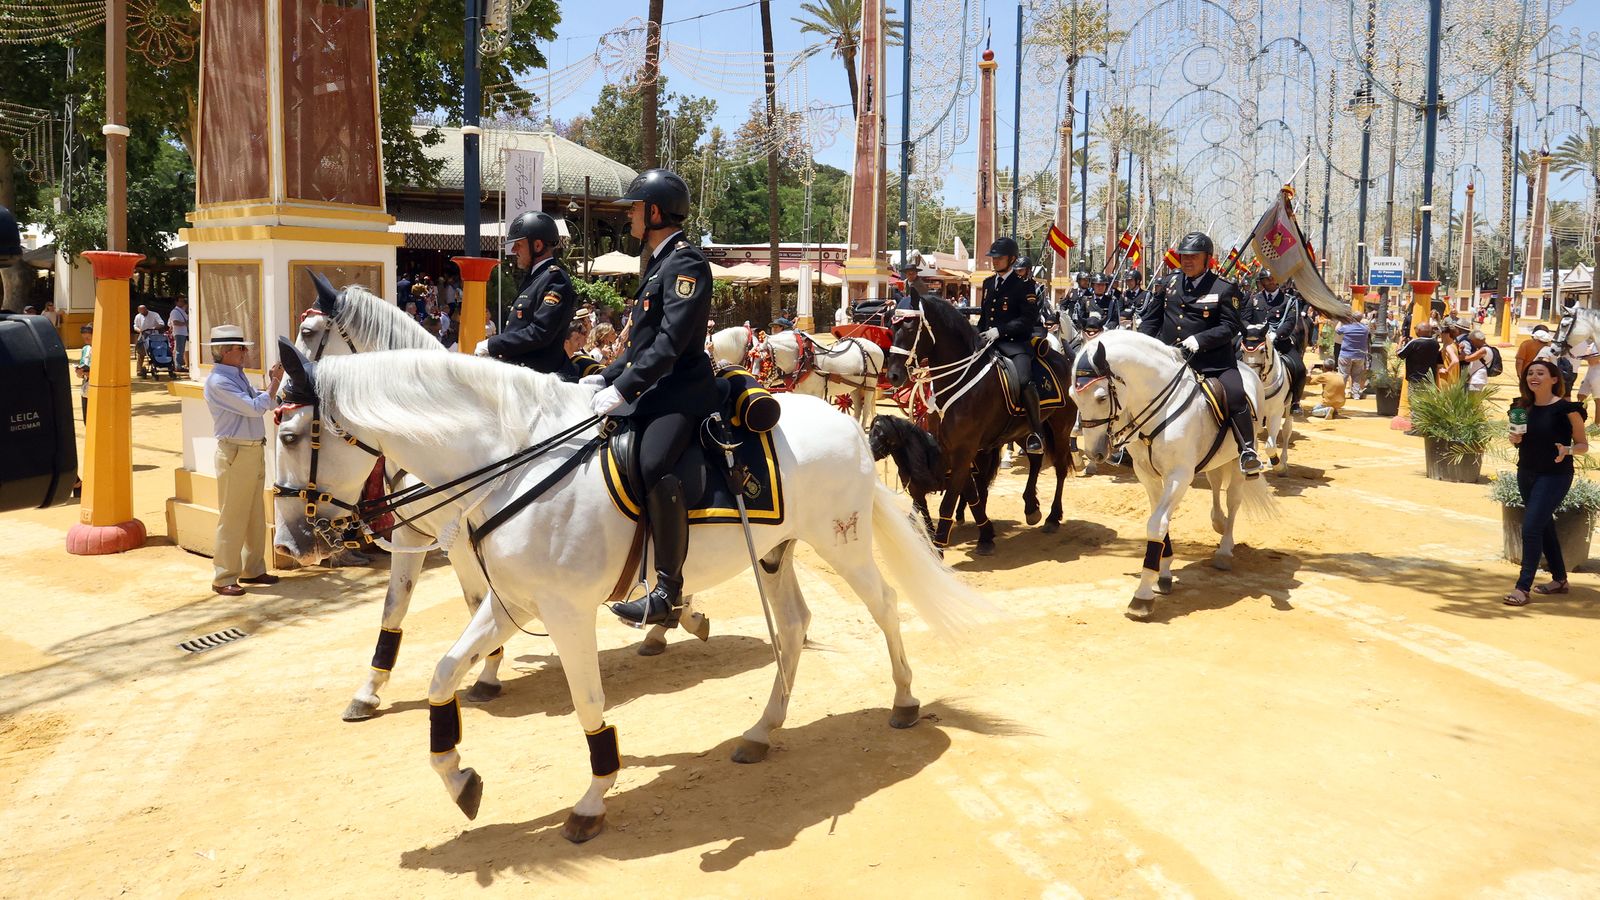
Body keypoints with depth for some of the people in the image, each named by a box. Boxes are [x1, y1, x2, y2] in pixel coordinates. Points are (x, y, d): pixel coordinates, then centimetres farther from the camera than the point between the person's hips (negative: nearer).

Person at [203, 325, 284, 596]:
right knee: (232, 518, -3)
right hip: (235, 454, -9)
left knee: (256, 516, 15)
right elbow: (255, 407, -20)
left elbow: (258, 400, 18)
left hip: (255, 451, 9)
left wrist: (274, 380, 6)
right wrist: (275, 382, -13)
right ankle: (224, 578, 5)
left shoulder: (238, 375, 12)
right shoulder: (218, 382, -16)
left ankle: (253, 569, 26)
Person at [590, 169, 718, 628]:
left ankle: (669, 592, -29)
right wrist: (605, 378, 13)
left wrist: (622, 389, -24)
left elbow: (671, 341, -20)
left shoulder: (686, 261, -10)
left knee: (654, 463, -33)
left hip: (683, 389, -11)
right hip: (657, 389, 11)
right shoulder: (659, 262, 21)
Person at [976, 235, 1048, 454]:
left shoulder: (1024, 285, -4)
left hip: (1015, 343, -7)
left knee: (1024, 380, -30)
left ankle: (1036, 433, -21)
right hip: (989, 342, 8)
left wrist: (1000, 330, -20)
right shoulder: (988, 283, 17)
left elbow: (1028, 319, -12)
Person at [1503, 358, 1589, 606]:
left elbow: (1583, 445, -6)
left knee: (1531, 528, -13)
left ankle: (1523, 587, -9)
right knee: (1544, 527, 17)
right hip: (1526, 473, 7)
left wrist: (1566, 451, -26)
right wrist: (1515, 438, -4)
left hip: (1554, 476, -7)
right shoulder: (1522, 407, 3)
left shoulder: (1566, 409, -13)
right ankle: (1559, 579, 32)